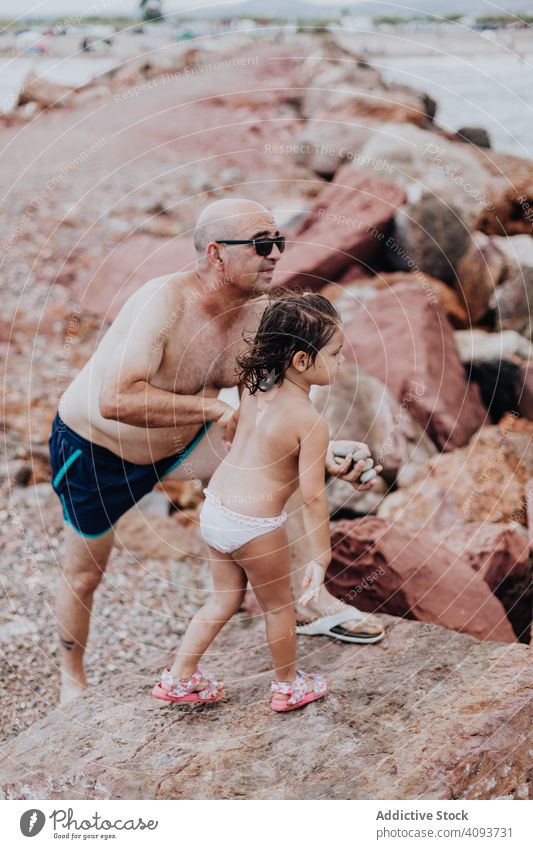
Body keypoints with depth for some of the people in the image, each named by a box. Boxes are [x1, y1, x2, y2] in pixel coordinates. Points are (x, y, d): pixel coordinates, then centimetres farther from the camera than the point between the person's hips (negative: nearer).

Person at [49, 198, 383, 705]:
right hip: (94, 449, -6)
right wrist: (213, 406, -43)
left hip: (177, 443, 6)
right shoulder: (163, 302, -36)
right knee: (84, 572, 10)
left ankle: (310, 598, 6)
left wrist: (325, 452, -27)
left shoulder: (260, 315, -15)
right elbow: (115, 401, -48)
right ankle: (71, 679, 38)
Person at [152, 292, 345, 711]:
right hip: (255, 527, -7)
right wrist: (320, 558, -9)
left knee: (225, 599, 26)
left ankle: (179, 677, 35)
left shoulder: (256, 386, -3)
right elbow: (313, 497, -18)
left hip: (214, 508, 7)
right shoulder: (312, 423, -22)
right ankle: (289, 685, 39)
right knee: (279, 606, 18)